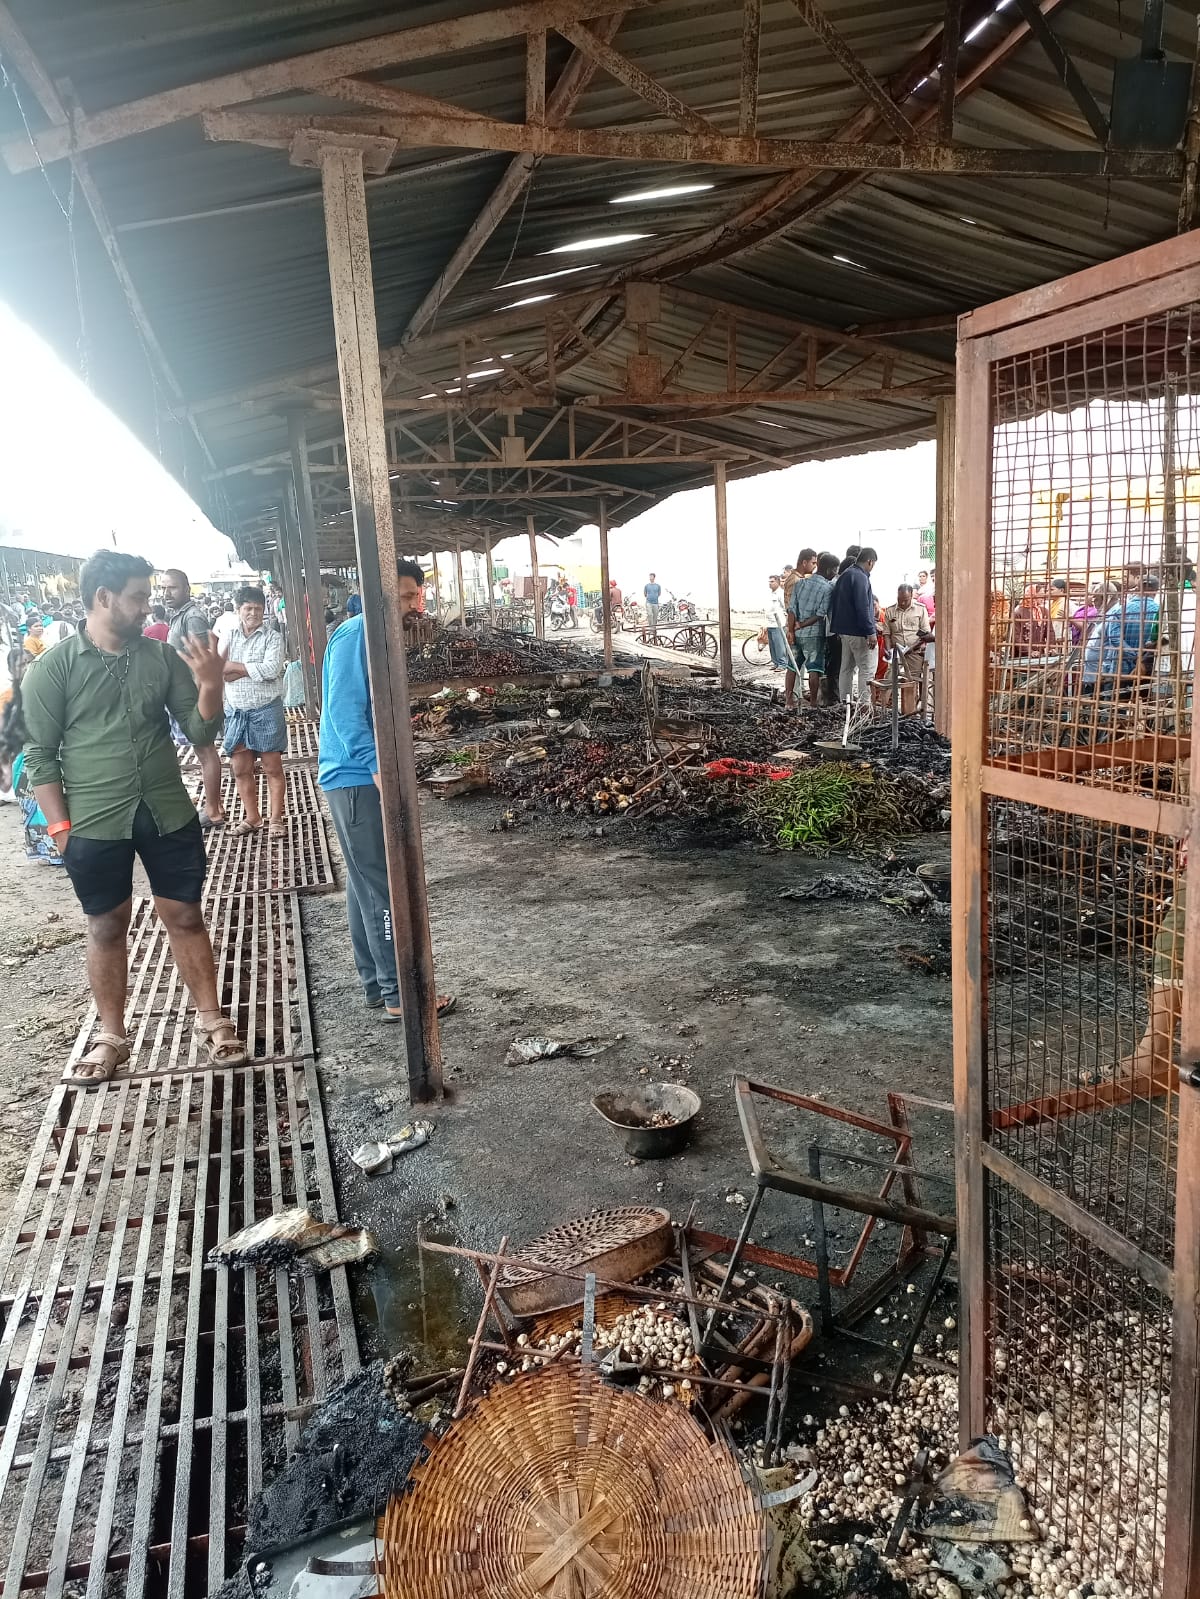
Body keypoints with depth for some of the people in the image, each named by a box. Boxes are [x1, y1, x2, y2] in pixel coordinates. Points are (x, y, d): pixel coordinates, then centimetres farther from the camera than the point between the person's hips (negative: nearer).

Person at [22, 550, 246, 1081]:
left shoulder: (163, 657, 1)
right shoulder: (51, 669, -5)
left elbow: (201, 733, 1)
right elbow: (40, 754, -3)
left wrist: (209, 683, -17)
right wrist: (60, 826, -8)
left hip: (169, 815, 2)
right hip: (95, 826, -2)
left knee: (185, 918, 10)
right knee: (107, 929, 11)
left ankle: (211, 1020, 25)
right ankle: (111, 1037, 27)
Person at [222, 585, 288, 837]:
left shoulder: (273, 637, -4)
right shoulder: (228, 637, 6)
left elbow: (272, 669, -19)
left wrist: (235, 666, -12)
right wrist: (253, 668, -16)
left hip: (266, 710, -4)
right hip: (235, 711, 4)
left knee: (272, 767, 3)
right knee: (240, 769, 9)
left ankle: (276, 818, 13)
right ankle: (252, 817, 23)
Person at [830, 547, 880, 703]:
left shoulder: (844, 575, 15)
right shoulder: (860, 577, -15)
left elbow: (834, 604, 20)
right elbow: (863, 607, -21)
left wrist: (837, 628, 23)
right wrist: (871, 632, -21)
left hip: (844, 630, 10)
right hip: (859, 632, -10)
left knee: (847, 668, 13)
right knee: (867, 670, -5)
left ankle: (844, 702, 17)